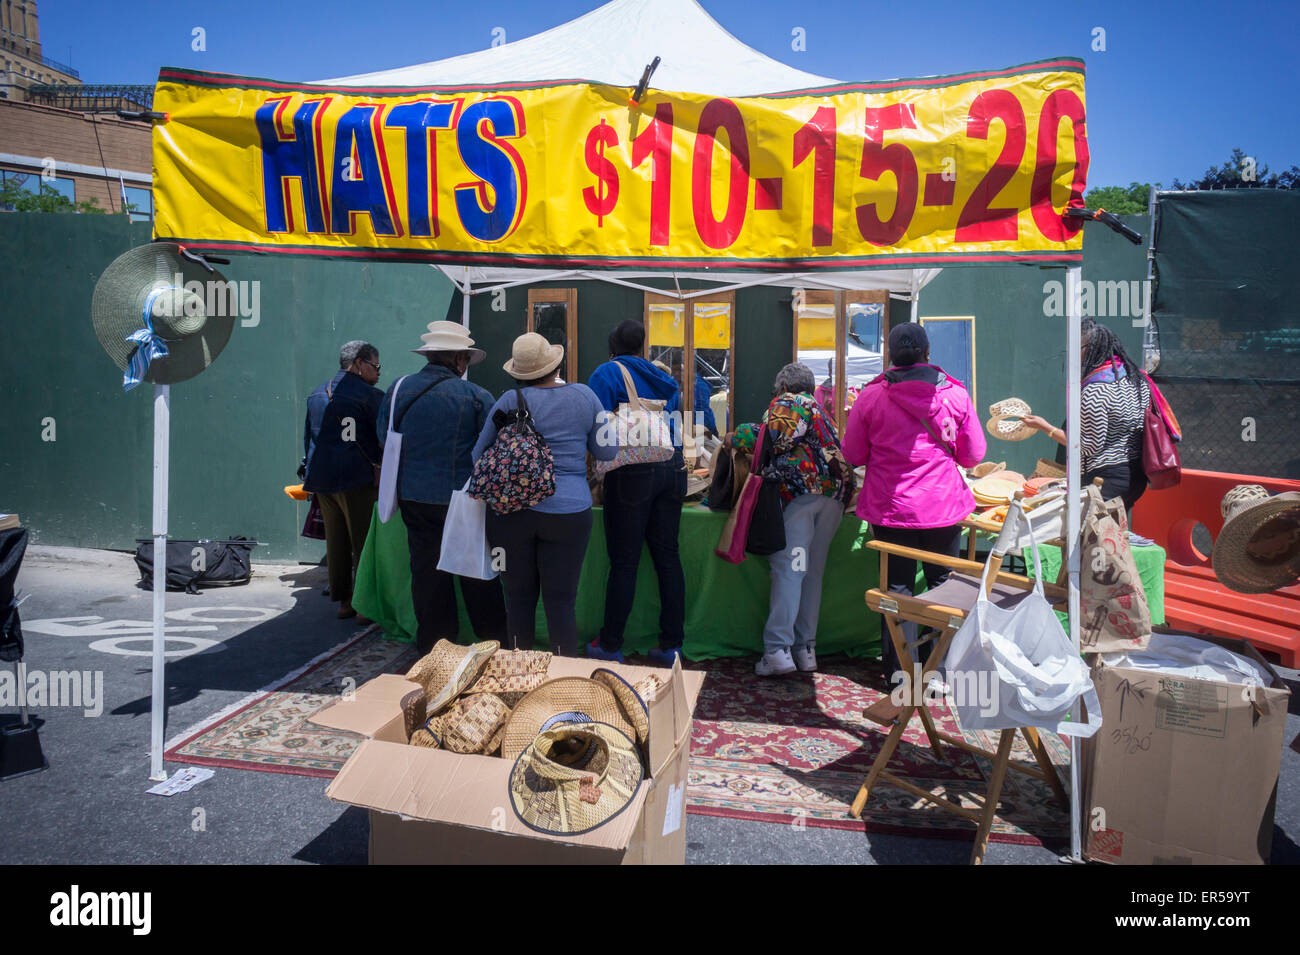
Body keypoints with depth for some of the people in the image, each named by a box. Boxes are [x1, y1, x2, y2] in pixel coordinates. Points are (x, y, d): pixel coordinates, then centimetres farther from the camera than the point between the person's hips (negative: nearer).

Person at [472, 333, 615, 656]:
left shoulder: (509, 401, -2)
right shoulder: (584, 396, 2)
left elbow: (480, 455, 7)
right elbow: (607, 451, 10)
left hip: (510, 511, 0)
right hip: (568, 512, 0)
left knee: (519, 596, 12)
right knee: (562, 600, 5)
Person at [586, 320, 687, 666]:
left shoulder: (607, 373, -2)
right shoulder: (664, 378, 16)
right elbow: (674, 421, 17)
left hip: (633, 474, -5)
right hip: (673, 469, 6)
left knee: (624, 563, 1)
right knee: (668, 557, 10)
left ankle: (610, 646, 12)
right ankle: (671, 646, 15)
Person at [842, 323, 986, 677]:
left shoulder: (871, 395, -8)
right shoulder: (955, 393, -5)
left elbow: (853, 454, 0)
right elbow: (973, 454, 3)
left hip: (891, 508, -1)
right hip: (945, 506, 1)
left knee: (897, 588, 10)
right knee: (943, 584, 15)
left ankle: (899, 671, 17)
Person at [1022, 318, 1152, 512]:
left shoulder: (1095, 391, -20)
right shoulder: (1137, 378, 6)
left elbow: (1090, 446, -16)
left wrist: (1045, 427, -11)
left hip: (1108, 480, -9)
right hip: (1138, 475, 9)